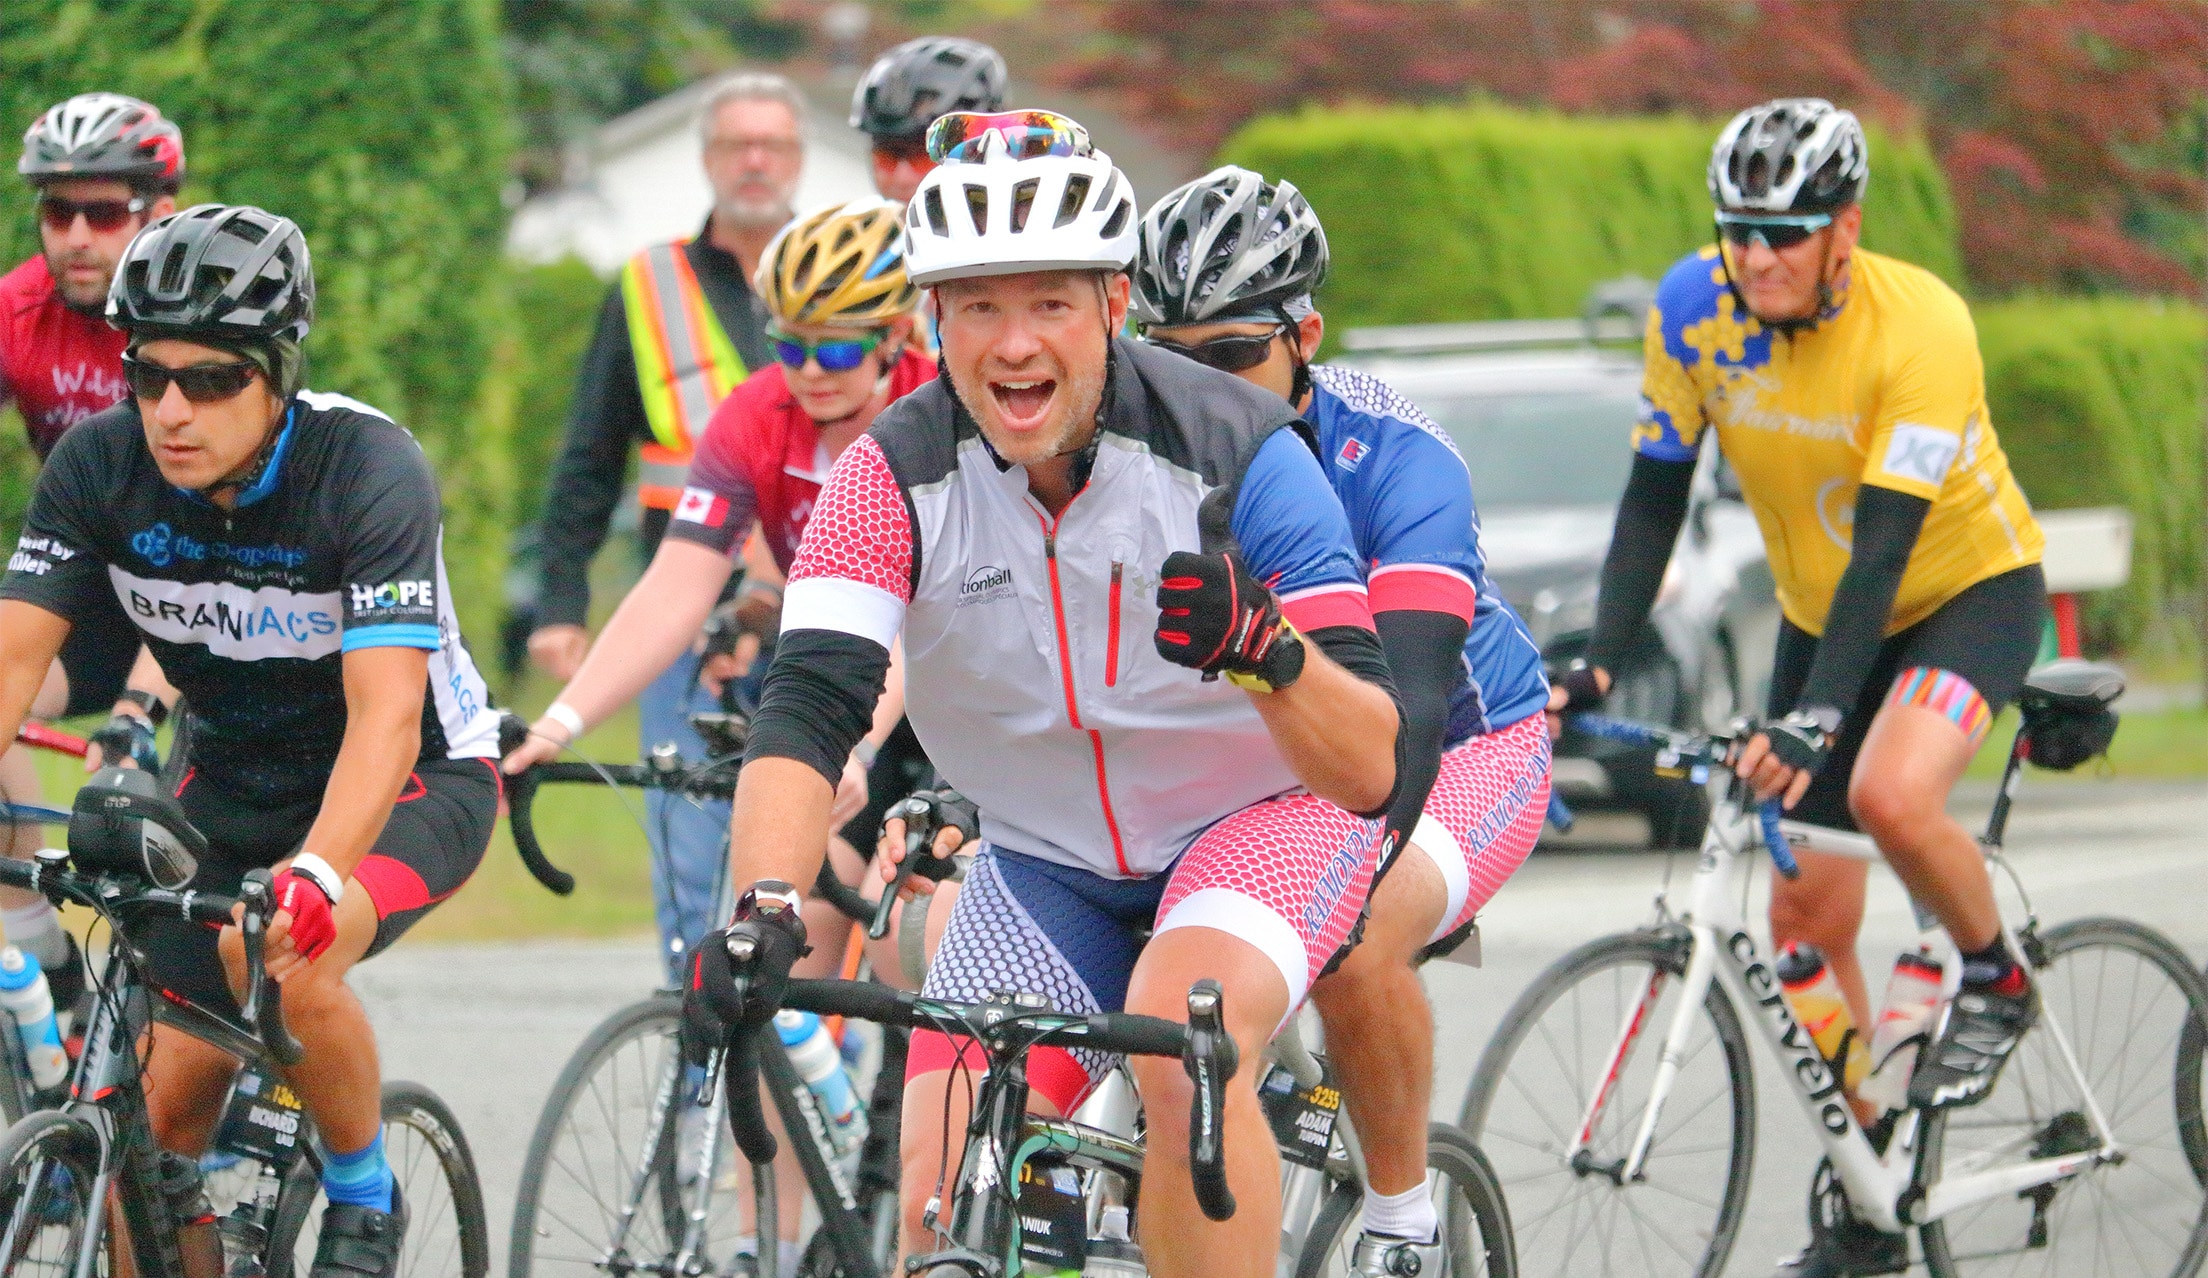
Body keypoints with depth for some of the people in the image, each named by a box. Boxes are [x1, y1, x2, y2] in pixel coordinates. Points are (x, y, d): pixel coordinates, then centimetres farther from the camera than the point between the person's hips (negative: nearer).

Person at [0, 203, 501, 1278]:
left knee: (285, 954, -33)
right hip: (233, 782, 5)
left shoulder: (369, 469, -29)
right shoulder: (98, 464, -17)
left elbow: (385, 713, -37)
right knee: (168, 1103, -2)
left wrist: (313, 872, -53)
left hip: (413, 782, -5)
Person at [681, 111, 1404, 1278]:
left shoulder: (1233, 452, -25)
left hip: (1265, 816, -3)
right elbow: (805, 713, -30)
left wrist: (1264, 647, -50)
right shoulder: (894, 478, -19)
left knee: (1179, 1035, -34)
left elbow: (1368, 770, -29)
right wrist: (764, 911, -50)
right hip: (1046, 860, 3)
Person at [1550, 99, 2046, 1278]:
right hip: (1819, 607, 5)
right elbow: (1655, 497, -9)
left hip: (1970, 591, -5)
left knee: (1890, 797, -33)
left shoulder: (1920, 328, -29)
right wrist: (1599, 658, -22)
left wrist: (1816, 716, -43)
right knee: (1807, 916, 2)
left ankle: (1994, 983, -3)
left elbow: (1886, 541, -34)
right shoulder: (1696, 307, -16)